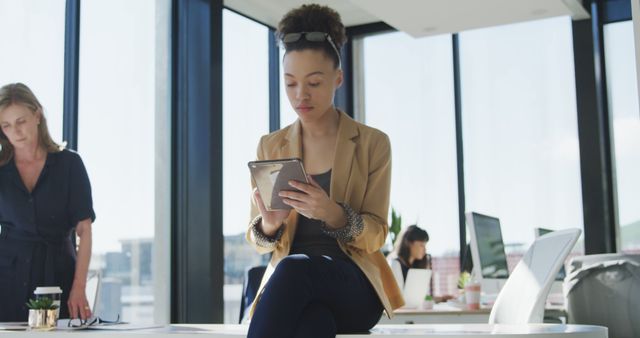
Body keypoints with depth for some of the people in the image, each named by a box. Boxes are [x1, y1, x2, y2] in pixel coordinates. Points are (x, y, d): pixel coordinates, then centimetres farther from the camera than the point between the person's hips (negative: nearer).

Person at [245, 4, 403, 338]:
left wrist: (332, 214, -24)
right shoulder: (270, 146, 11)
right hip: (291, 287, 1)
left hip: (355, 286, -1)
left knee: (294, 268, -38)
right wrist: (269, 224, -16)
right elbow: (259, 241, 10)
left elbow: (375, 236, -2)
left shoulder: (373, 144, 4)